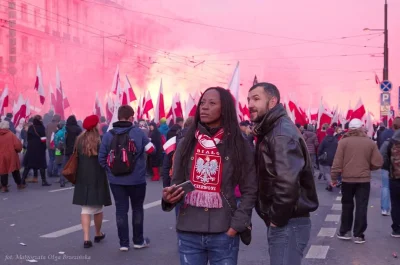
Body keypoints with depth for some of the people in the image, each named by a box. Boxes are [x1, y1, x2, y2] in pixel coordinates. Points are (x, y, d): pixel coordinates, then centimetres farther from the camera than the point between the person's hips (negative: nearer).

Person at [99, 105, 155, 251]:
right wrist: (147, 140, 16)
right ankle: (138, 241, 23)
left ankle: (123, 243, 11)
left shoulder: (108, 135, -5)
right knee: (137, 209, 14)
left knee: (121, 209, 8)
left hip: (116, 179, 1)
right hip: (136, 179, -1)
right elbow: (151, 149, -4)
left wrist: (110, 169, 10)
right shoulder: (138, 132, -10)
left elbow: (102, 158, -5)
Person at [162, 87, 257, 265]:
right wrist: (169, 197, -12)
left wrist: (236, 226, -7)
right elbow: (176, 183, 10)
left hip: (223, 234, -2)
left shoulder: (239, 146, 0)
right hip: (188, 233, 2)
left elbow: (250, 191, 1)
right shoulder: (186, 143, 7)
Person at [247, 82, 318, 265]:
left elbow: (288, 183, -29)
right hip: (282, 221, 10)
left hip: (288, 224, -10)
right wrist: (275, 218, 11)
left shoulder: (282, 133, -18)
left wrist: (277, 219, -17)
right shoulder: (270, 131, 14)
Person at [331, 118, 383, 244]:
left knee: (347, 206, 14)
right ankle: (358, 235, 5)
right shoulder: (370, 143, -2)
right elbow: (378, 163, -3)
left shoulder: (343, 141, -6)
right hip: (364, 179, 0)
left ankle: (344, 232, 19)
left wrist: (334, 177, 0)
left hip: (347, 179, 0)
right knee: (361, 207, 4)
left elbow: (337, 161, -8)